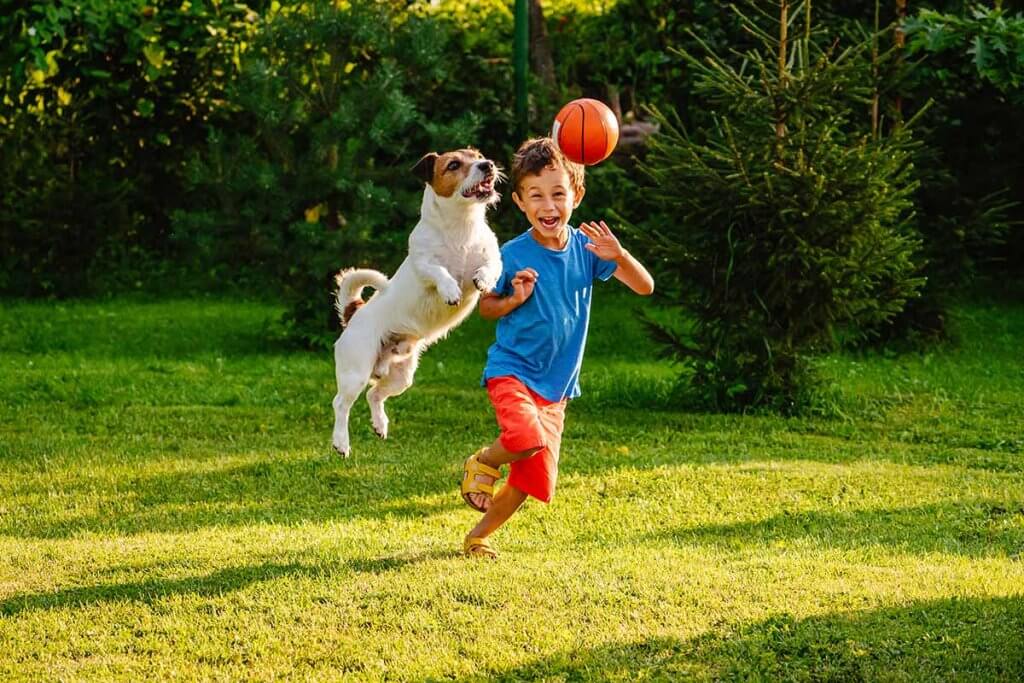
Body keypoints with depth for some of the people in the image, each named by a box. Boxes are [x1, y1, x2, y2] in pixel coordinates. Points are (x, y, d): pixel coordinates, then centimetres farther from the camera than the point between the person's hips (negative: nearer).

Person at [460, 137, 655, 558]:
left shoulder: (585, 246, -4)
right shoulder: (513, 255, -13)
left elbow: (644, 287, -6)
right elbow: (485, 307, 1)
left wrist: (618, 254, -25)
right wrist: (514, 299, -20)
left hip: (556, 384, 5)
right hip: (512, 369, -4)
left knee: (534, 479, 7)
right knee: (528, 437, -33)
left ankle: (479, 536, 29)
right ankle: (483, 462, 0)